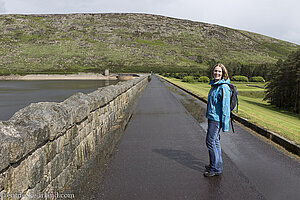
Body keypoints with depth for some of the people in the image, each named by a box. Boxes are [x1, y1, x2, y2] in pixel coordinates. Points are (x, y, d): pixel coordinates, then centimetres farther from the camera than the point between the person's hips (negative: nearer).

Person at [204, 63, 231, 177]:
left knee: (210, 142, -3)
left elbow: (226, 107, -19)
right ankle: (217, 164, 30)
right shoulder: (214, 85, 11)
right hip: (211, 117, 9)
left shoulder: (224, 87, -17)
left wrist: (225, 125, -20)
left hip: (216, 118, -9)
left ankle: (216, 169, 10)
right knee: (215, 141, 17)